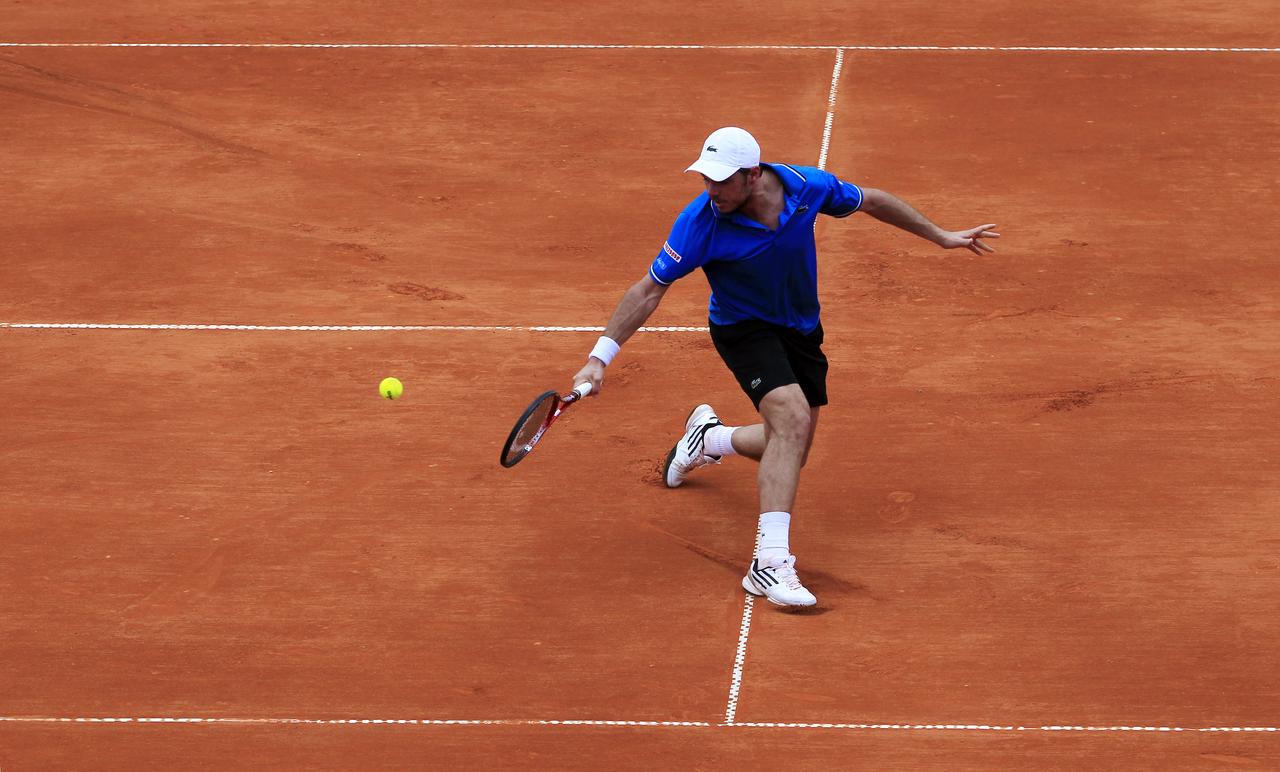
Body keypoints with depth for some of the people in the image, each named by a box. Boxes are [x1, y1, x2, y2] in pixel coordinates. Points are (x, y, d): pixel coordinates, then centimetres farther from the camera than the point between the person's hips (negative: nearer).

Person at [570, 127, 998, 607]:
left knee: (790, 451, 12)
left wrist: (941, 237, 9)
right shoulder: (700, 222, -29)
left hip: (801, 329, 5)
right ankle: (770, 562, -34)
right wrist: (600, 357, -29)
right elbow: (649, 291, -23)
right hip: (743, 329, -5)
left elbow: (872, 202, -2)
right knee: (792, 415, -30)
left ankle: (709, 436, 45)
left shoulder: (809, 187, -22)